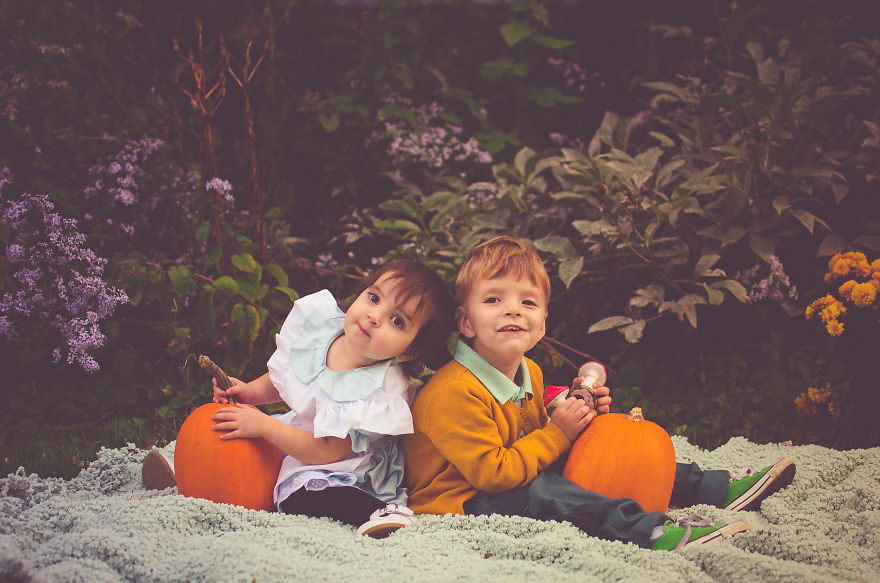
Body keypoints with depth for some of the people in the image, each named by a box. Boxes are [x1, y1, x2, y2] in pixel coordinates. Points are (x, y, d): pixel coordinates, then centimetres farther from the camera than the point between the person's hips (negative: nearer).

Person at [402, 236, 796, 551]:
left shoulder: (529, 373, 7)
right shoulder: (455, 393, -25)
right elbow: (493, 475, -27)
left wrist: (576, 416, -2)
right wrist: (557, 433, -21)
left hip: (513, 479, 10)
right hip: (457, 504, -10)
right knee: (539, 491, -35)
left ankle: (716, 489, 7)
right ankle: (650, 532, -43)